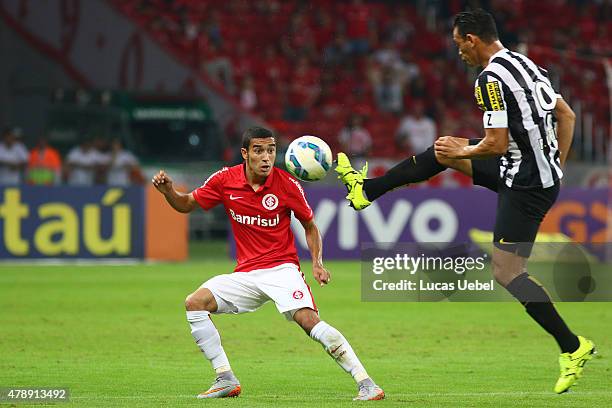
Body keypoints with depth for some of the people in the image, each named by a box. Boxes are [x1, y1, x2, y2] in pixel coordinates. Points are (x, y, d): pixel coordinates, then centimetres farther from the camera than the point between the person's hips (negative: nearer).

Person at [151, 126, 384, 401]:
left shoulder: (287, 184, -8)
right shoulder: (225, 180, -3)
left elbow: (310, 225, 6)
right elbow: (186, 205, 10)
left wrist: (317, 262, -8)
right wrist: (167, 190, -11)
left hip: (282, 268, -4)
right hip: (246, 273, 4)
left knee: (308, 319, -26)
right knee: (195, 303, -12)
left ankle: (366, 383, -26)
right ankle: (226, 380, -4)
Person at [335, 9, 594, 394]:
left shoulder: (491, 78, -20)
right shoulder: (524, 63, 9)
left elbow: (497, 145, -23)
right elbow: (567, 115, 16)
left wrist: (461, 151, -4)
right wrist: (557, 165, 20)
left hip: (526, 187, -10)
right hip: (545, 172, 10)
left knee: (507, 271, -7)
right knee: (445, 150, 19)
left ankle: (573, 348, -7)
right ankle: (367, 188, 32)